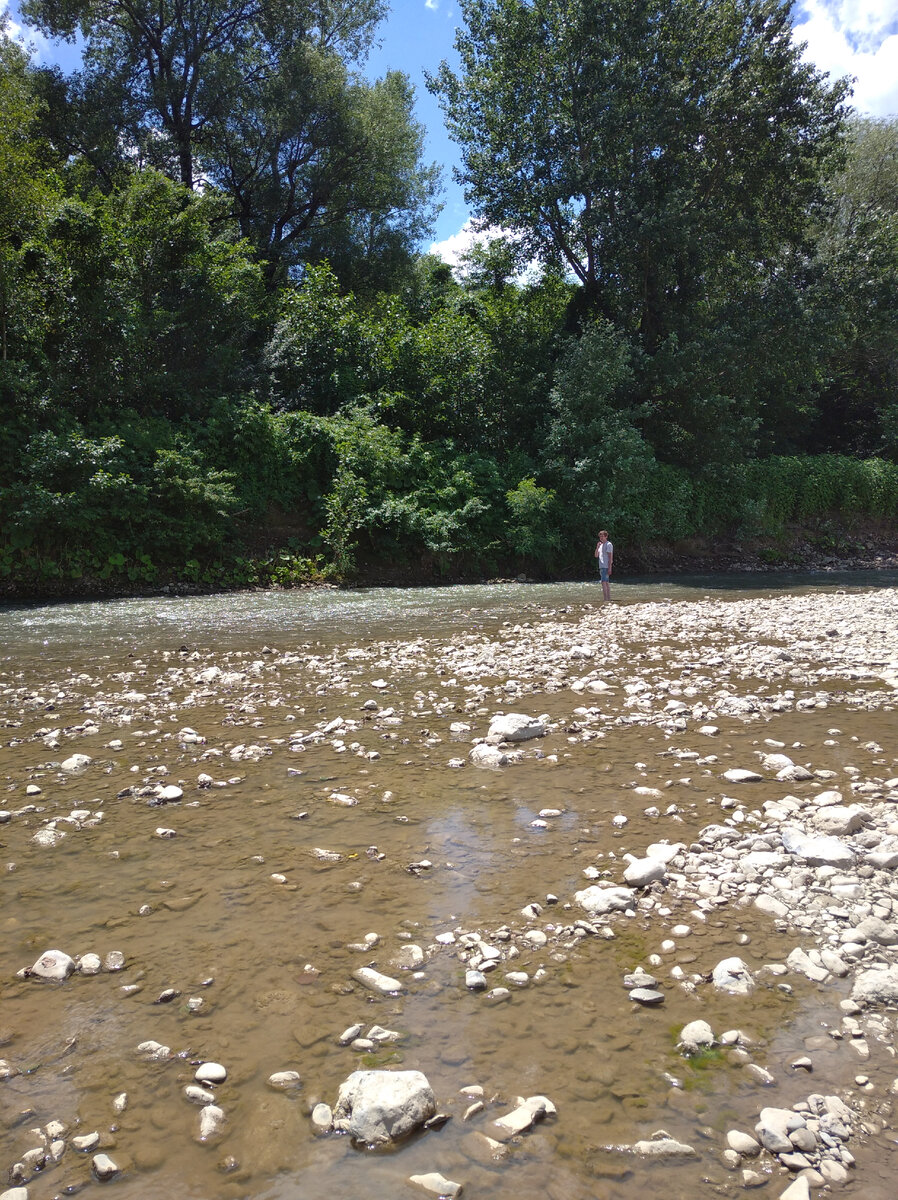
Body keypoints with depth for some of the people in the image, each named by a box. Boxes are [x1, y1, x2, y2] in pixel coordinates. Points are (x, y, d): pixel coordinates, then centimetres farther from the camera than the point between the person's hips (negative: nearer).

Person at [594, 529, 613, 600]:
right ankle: (609, 598, 12)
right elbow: (596, 555, 15)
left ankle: (605, 599, -20)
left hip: (606, 567, -9)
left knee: (604, 582, -16)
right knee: (606, 582, 10)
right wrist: (597, 547, -1)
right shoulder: (601, 545, 19)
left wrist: (609, 568, -18)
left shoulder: (608, 544, -8)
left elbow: (610, 557, -13)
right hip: (601, 567, 9)